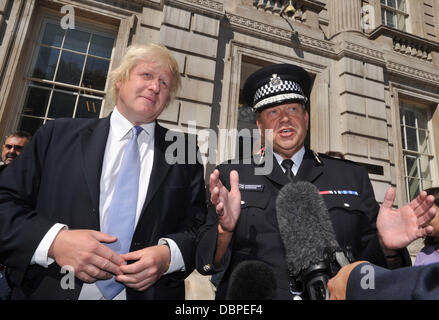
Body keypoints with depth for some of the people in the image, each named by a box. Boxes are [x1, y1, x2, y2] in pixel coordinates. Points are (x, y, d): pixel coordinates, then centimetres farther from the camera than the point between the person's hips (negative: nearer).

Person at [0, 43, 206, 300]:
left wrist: (168, 255, -19)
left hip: (149, 292, 1)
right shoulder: (59, 134, 0)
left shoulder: (184, 153, -1)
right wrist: (53, 240, -17)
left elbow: (198, 225, 0)